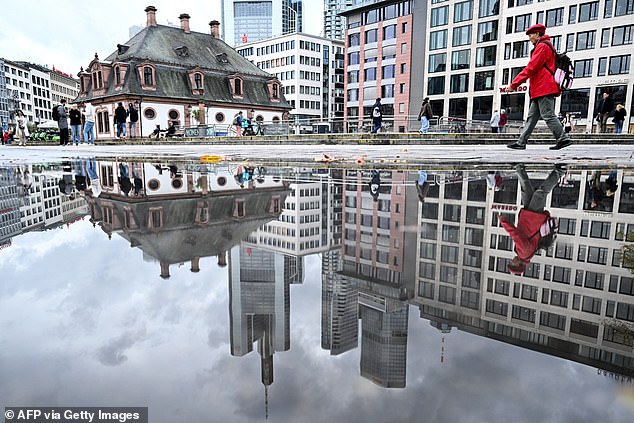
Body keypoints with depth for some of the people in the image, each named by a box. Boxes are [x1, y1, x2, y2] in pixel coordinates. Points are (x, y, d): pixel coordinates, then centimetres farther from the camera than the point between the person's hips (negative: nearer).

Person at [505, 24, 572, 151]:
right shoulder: (547, 46, 26)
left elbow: (531, 68, -16)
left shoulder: (542, 46, -7)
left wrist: (514, 84, -16)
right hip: (541, 89, 10)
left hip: (544, 88, -10)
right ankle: (521, 142, 6)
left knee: (548, 116, -10)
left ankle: (564, 139, -7)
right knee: (532, 116, 6)